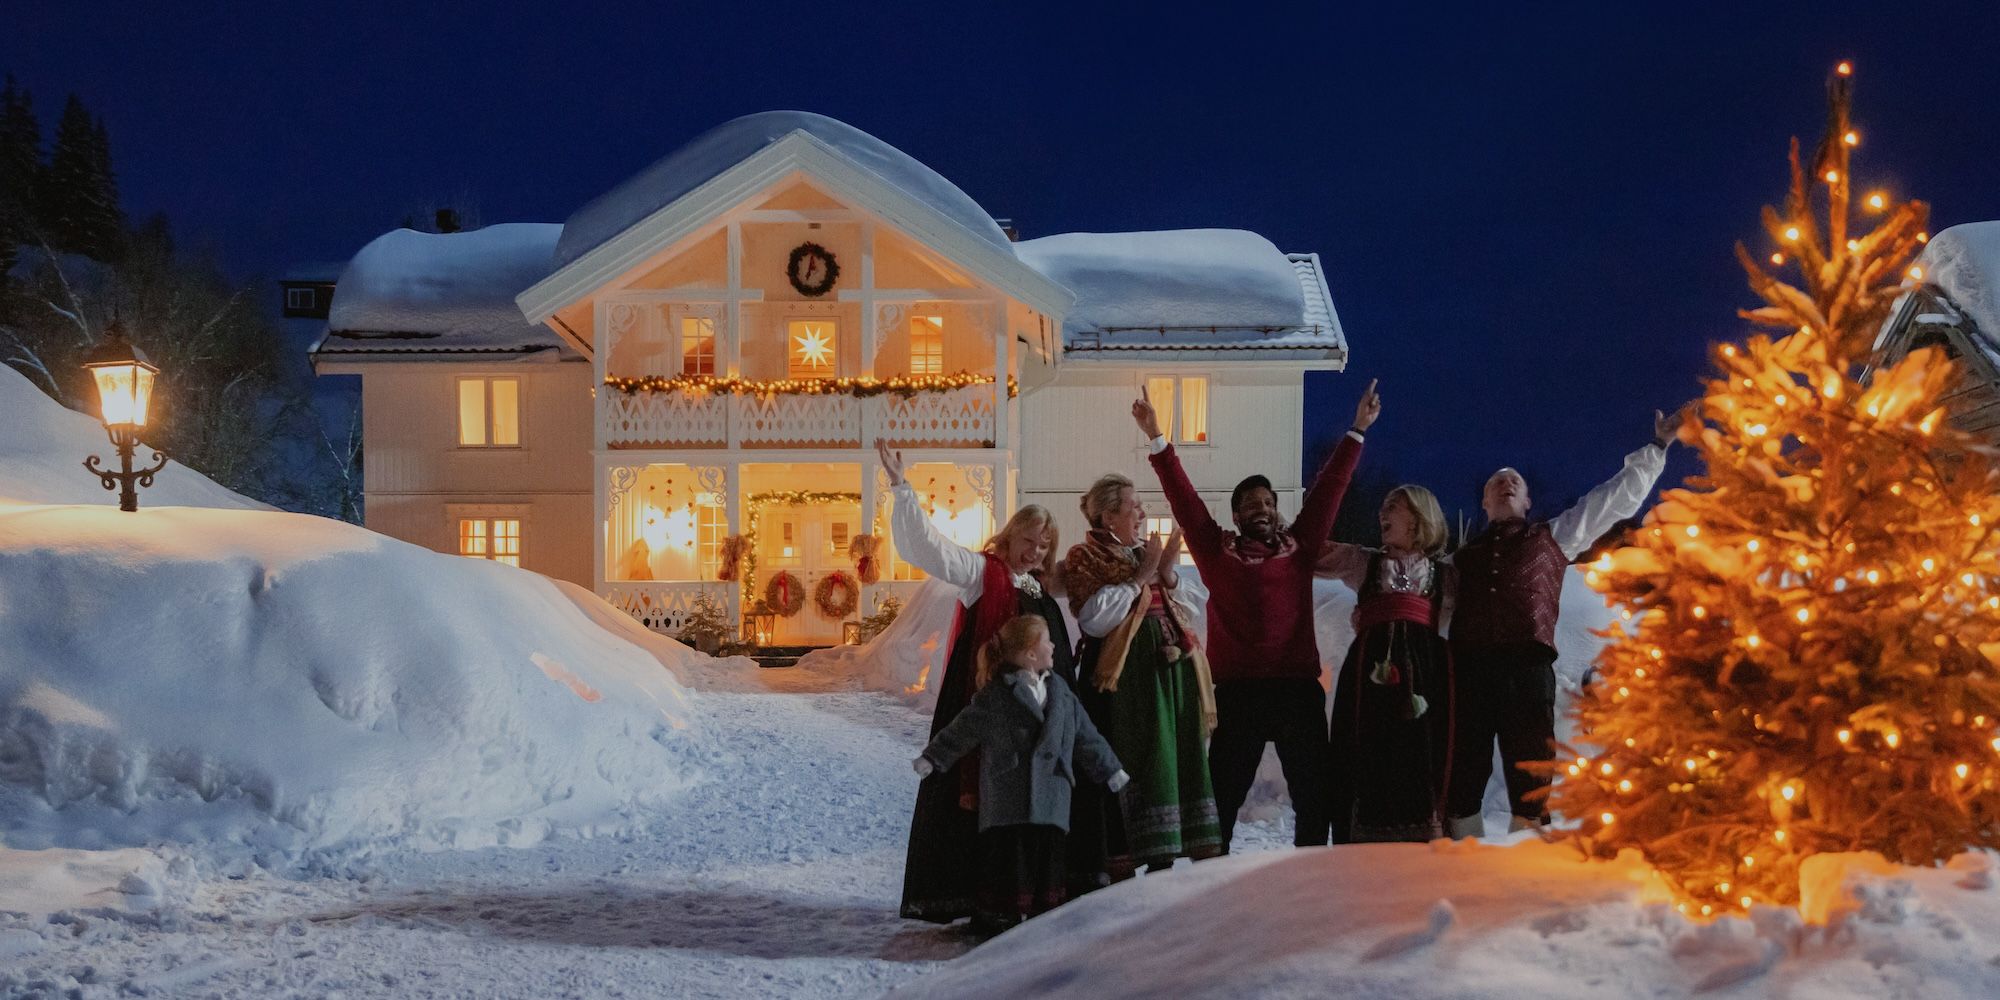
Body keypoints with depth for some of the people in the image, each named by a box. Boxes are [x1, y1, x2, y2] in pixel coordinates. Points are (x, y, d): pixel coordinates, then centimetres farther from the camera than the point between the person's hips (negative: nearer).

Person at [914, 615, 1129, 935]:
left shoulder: (1059, 691, 12)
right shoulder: (994, 697, -5)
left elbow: (1084, 735, 19)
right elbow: (961, 732, 2)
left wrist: (1109, 768, 22)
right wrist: (932, 759, 2)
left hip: (1050, 797, 5)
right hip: (1007, 798, -5)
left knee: (1049, 855, 4)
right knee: (1006, 855, -5)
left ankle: (1045, 913, 12)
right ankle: (1001, 915, 3)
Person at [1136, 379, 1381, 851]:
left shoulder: (1299, 548, 11)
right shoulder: (1217, 553, 7)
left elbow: (1328, 489, 12)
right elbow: (1183, 498, 5)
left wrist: (1357, 432, 12)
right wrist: (1157, 440, -1)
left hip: (1298, 687, 2)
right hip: (1238, 688, -2)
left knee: (1313, 794, 7)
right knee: (1223, 794, 2)